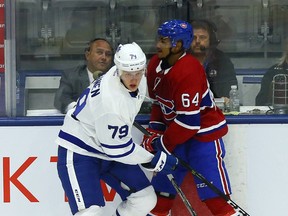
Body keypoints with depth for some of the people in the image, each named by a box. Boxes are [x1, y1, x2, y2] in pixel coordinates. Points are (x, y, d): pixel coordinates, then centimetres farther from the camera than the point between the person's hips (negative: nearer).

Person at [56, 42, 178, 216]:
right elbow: (118, 149, -24)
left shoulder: (139, 81, -7)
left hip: (108, 149, 9)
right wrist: (154, 161, -16)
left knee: (145, 199, 6)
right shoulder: (111, 103, -33)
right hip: (79, 152, -9)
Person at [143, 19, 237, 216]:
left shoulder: (188, 71, -27)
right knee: (162, 187, 13)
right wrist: (154, 132, 0)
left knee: (214, 195, -13)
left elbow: (189, 120, -27)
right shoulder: (155, 64, 0)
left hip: (205, 132, -8)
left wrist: (162, 144, -17)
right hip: (177, 132, 8)